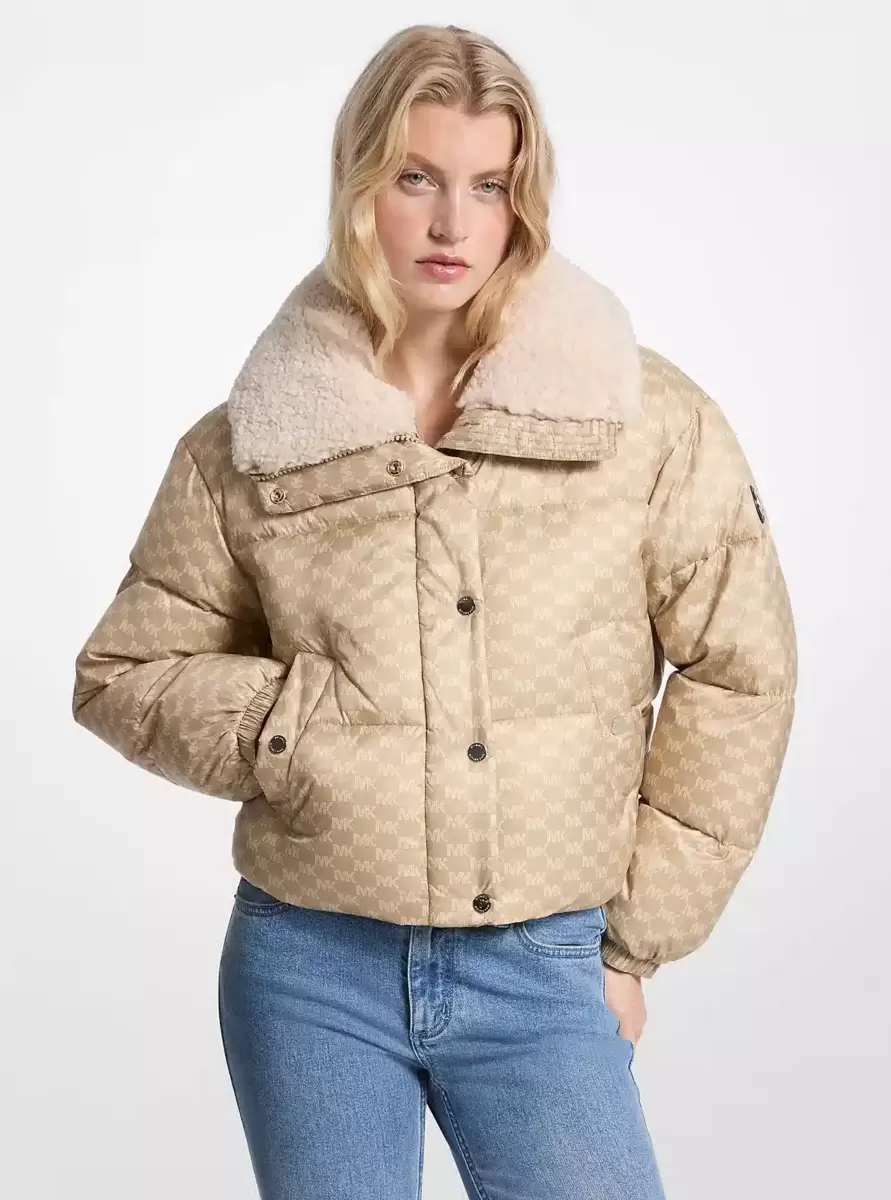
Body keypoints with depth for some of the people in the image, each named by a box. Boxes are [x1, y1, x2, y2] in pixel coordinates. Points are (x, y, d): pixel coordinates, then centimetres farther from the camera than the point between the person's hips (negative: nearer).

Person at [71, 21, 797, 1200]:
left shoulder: (649, 417, -3)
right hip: (309, 971, 1)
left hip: (542, 975, 0)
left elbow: (739, 672, 0)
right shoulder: (250, 442, 0)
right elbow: (122, 672, 8)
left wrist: (642, 933, 1)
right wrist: (291, 729, -9)